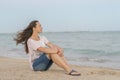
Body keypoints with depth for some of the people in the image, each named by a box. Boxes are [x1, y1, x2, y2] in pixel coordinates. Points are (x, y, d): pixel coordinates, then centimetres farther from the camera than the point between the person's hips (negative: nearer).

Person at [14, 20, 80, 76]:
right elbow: (43, 50, -28)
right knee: (52, 53, -30)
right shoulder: (30, 41, -15)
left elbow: (52, 45, -5)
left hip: (44, 64, 7)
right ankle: (69, 70, -36)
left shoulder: (42, 38, 10)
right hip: (36, 65, -7)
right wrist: (57, 51, -31)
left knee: (59, 53, -15)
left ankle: (69, 69, -30)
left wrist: (59, 49, -26)